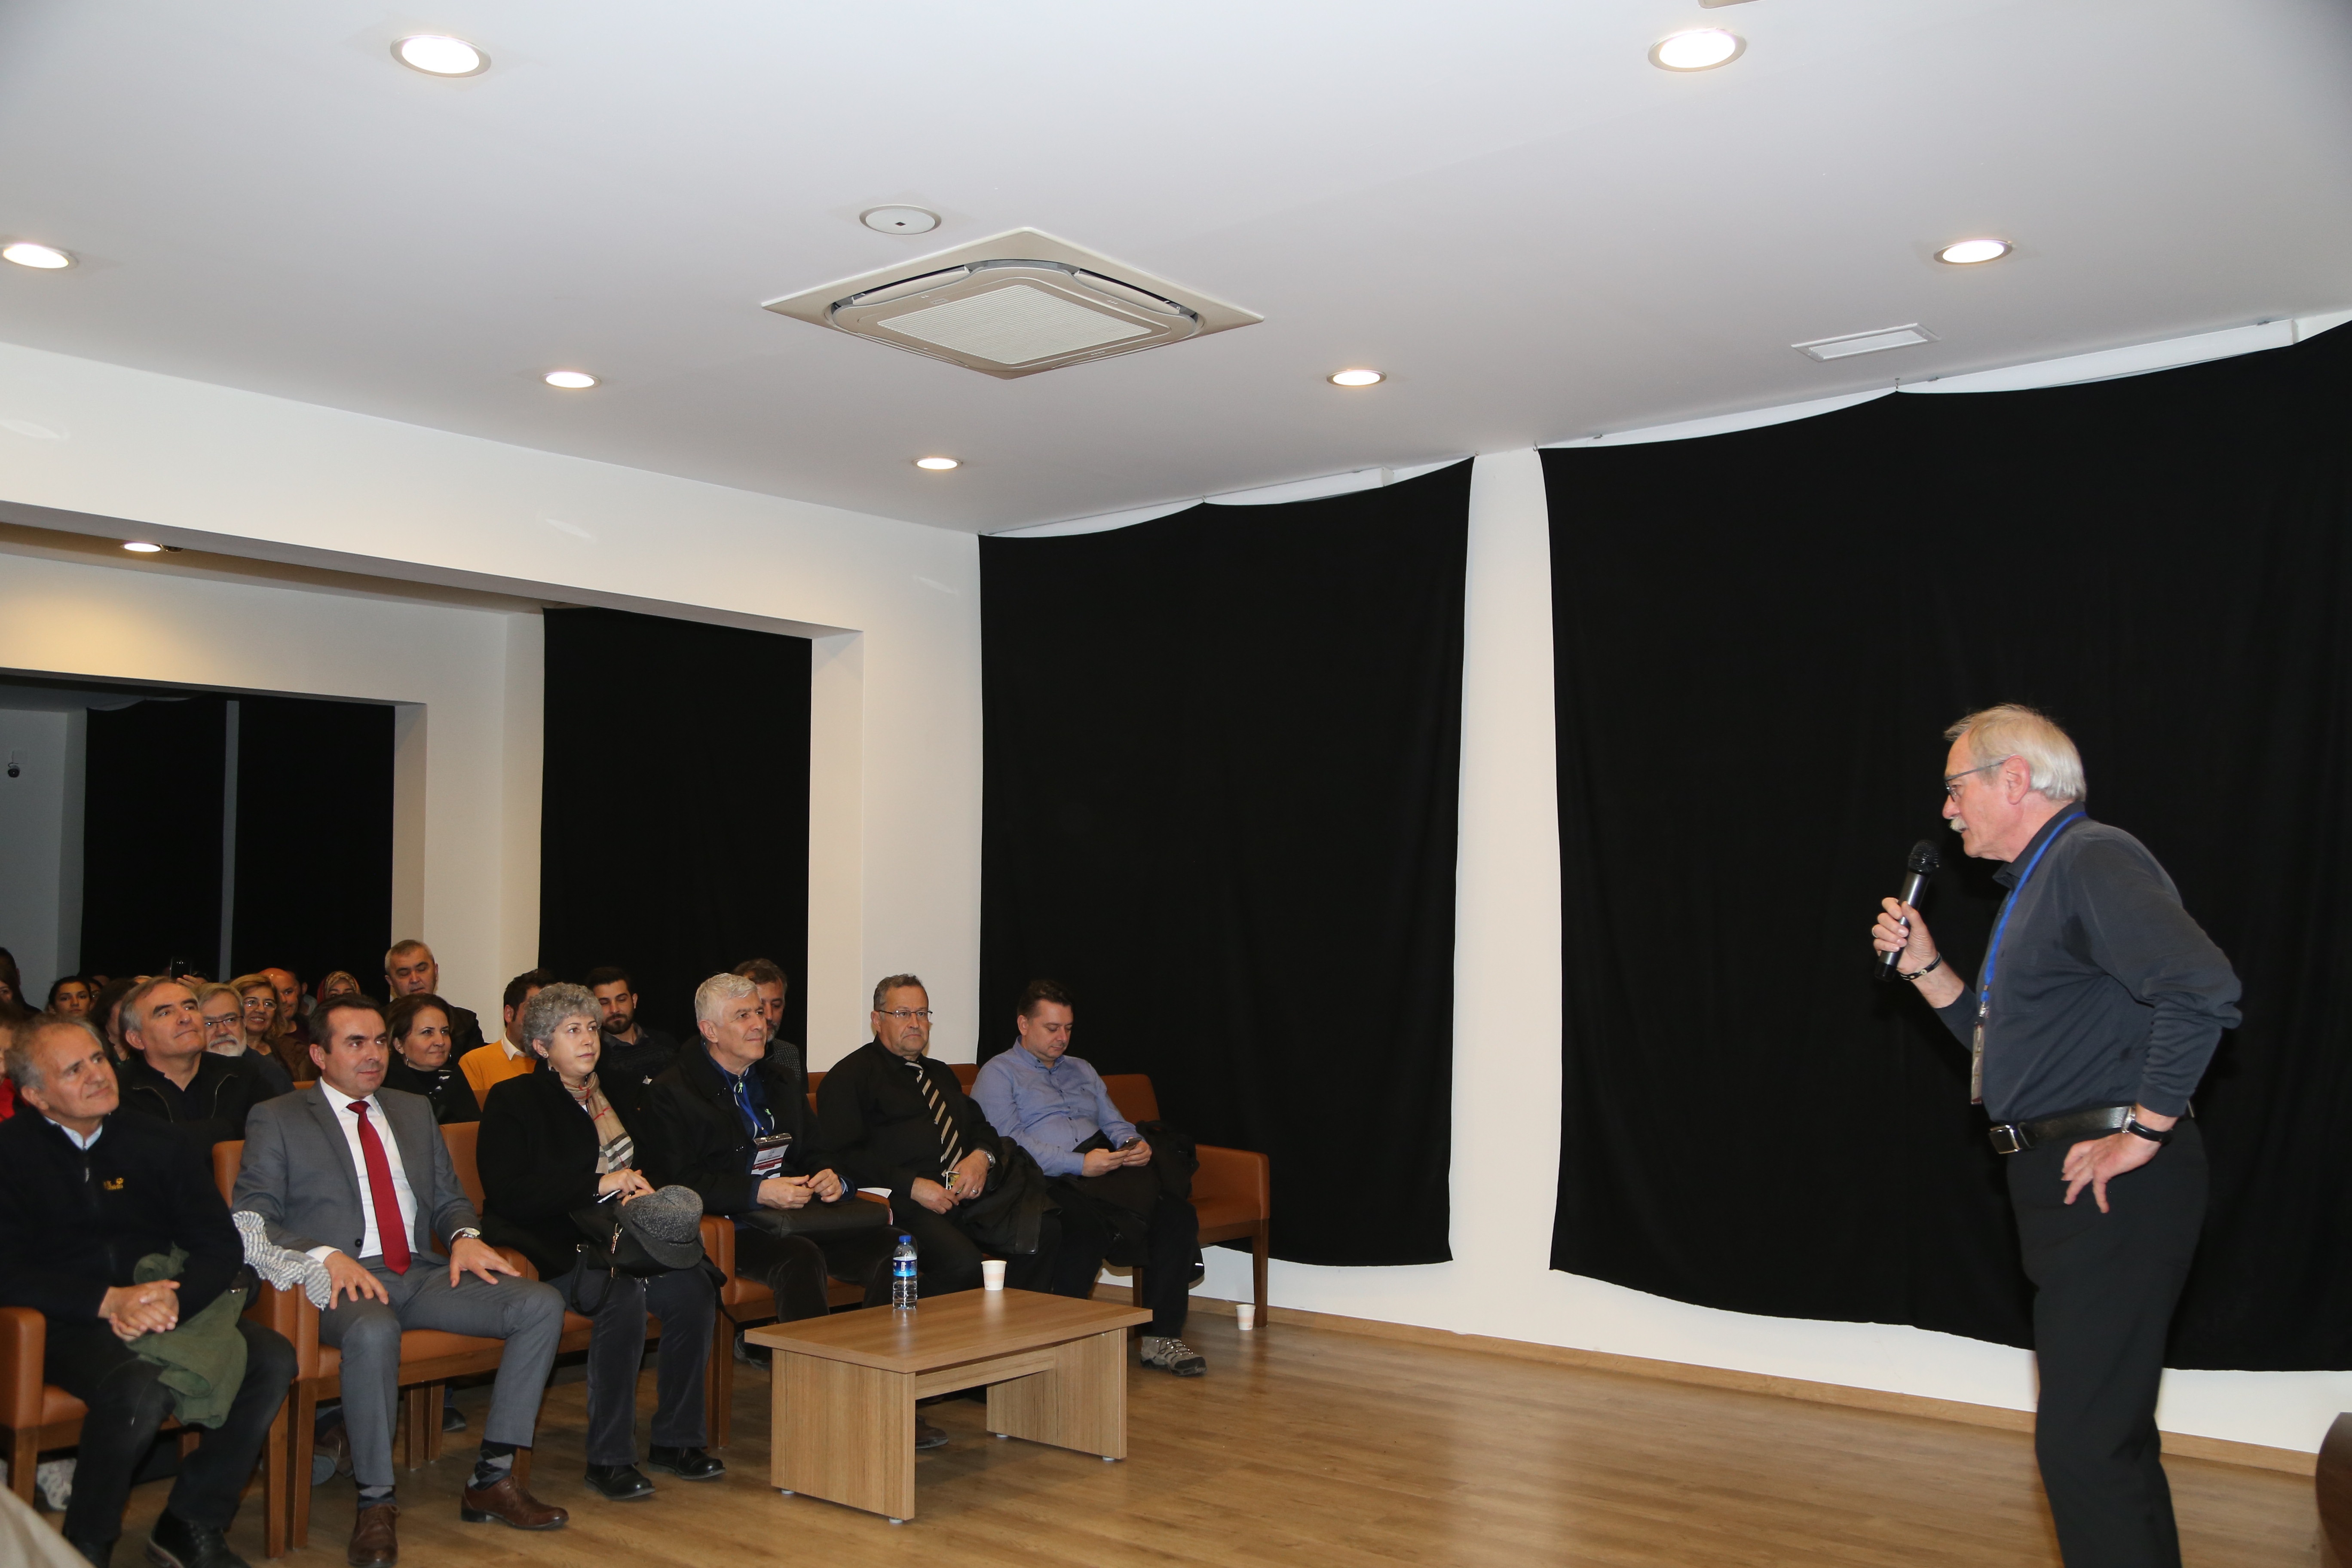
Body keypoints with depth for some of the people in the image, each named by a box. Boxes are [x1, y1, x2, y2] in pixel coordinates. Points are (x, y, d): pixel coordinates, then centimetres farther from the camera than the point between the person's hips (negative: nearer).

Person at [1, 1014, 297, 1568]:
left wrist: (173, 1298, -15)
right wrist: (109, 1302, -21)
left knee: (272, 1361, -21)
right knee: (140, 1388, -34)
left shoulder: (158, 1144, 11)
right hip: (67, 1322, -4)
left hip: (171, 1304, 4)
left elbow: (223, 1247, 6)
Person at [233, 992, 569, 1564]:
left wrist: (464, 1235, -1)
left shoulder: (414, 1111, 22)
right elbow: (252, 1220, -2)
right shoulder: (276, 1120, 7)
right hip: (342, 1280, -5)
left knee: (542, 1305, -17)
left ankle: (493, 1479, -13)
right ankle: (375, 1504, -23)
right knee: (374, 1331, -41)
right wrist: (325, 1255, -20)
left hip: (424, 1274, 5)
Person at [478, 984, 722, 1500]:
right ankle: (608, 1459, -22)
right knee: (623, 1297, -34)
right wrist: (600, 1184, -16)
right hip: (554, 1248, -5)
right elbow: (507, 1193, -13)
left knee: (694, 1290, -21)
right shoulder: (513, 1101, 0)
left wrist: (641, 1190, -1)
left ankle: (676, 1439, -7)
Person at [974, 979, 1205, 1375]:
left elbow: (1115, 1123, 25)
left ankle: (1162, 1337, -16)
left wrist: (1134, 1145, -1)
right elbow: (1009, 1142, -8)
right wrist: (1078, 1164, -18)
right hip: (1047, 1180, -6)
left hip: (1104, 1169, 6)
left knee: (1179, 1213, -21)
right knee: (1089, 1228, -39)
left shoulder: (1082, 1071, 31)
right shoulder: (998, 1074, 8)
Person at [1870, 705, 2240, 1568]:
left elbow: (2202, 988, -29)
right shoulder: (2037, 884, 19)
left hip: (2113, 1189, -11)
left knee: (2082, 1446, -9)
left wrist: (2145, 1132, -24)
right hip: (2069, 1185, 11)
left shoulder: (2092, 860, -14)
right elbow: (2005, 1045, 23)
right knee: (2111, 1431, 20)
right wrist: (1926, 968, 12)